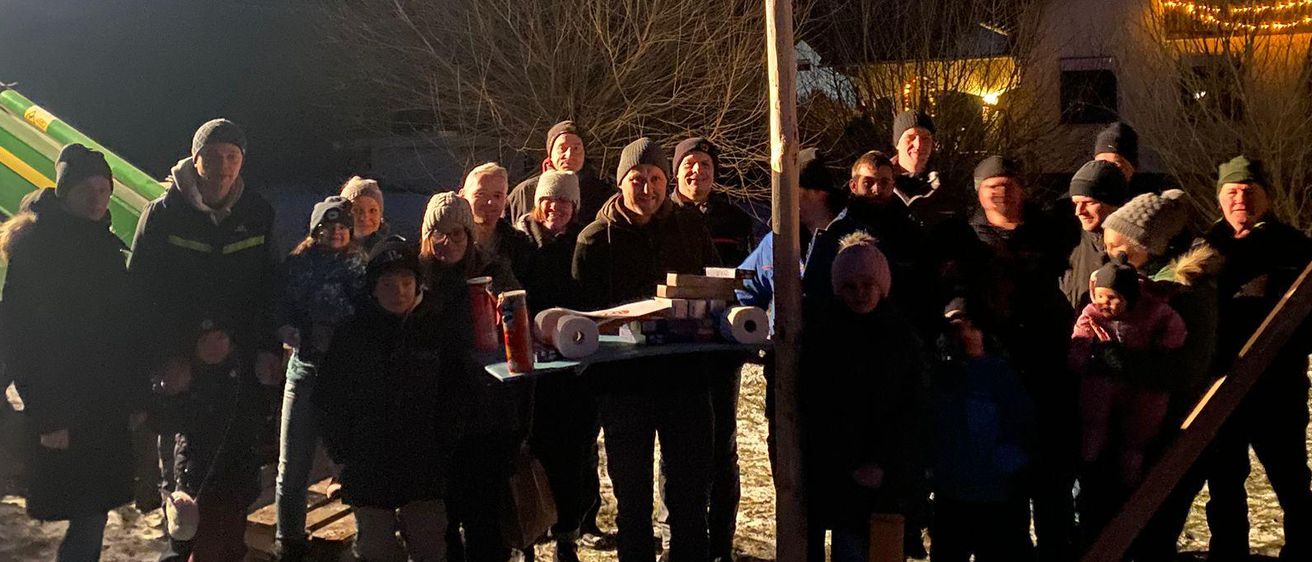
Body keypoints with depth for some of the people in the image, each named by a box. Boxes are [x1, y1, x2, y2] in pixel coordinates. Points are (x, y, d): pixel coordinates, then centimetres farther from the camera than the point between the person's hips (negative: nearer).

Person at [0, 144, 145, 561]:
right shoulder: (35, 246, -9)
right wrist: (46, 416, -17)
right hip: (64, 410, -6)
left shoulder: (106, 245, 12)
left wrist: (136, 396, 10)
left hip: (107, 407, 7)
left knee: (95, 509, 10)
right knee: (89, 512, -7)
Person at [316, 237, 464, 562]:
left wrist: (445, 448, -2)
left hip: (425, 467, 0)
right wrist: (342, 450, 0)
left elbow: (460, 397, 2)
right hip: (368, 470, 0)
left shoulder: (442, 331, -1)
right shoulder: (352, 334, 0)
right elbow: (328, 399, 5)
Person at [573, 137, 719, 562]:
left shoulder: (690, 227, 5)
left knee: (690, 485, 11)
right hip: (623, 379, -2)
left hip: (685, 371, 2)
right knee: (632, 490, 10)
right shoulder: (596, 239, -2)